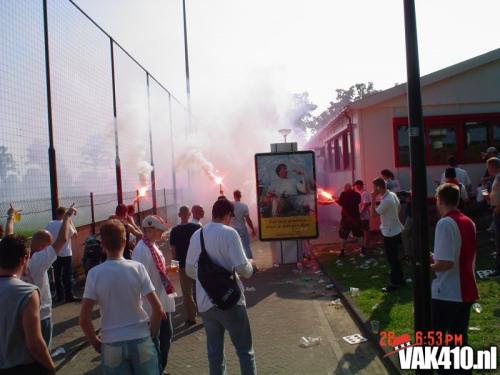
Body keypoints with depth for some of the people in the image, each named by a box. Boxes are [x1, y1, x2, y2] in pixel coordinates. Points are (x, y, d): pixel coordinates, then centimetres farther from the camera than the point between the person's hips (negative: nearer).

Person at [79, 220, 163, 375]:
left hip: (112, 344, 0)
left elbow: (84, 320, -8)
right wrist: (150, 333, 6)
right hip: (140, 341, 0)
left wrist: (97, 344, 6)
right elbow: (158, 310, -10)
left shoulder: (94, 273, -9)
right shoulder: (137, 268, -10)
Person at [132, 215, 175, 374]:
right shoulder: (141, 250, -22)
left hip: (163, 300, 10)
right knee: (154, 339, 7)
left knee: (167, 333, 21)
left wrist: (168, 270, 4)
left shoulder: (153, 246, 7)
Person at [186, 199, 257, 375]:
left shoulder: (196, 235, 6)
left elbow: (190, 270, 12)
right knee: (245, 350, 7)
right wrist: (250, 267, 5)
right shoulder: (229, 233, -11)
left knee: (214, 351, 15)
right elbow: (242, 268, -17)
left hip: (205, 302, 6)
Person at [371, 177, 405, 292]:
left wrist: (373, 199, -19)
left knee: (392, 259, 1)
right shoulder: (392, 194, 3)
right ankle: (400, 279, 30)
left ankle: (395, 283, 11)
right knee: (394, 257, 19)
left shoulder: (386, 201, -26)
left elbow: (374, 214, -21)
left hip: (390, 233, -9)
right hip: (395, 230, 9)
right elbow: (398, 206, 17)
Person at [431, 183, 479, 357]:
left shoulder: (445, 223, -18)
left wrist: (428, 267, -6)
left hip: (446, 293, -8)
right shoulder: (468, 222, 8)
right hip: (465, 291, 8)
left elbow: (446, 263, -23)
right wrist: (435, 257, 16)